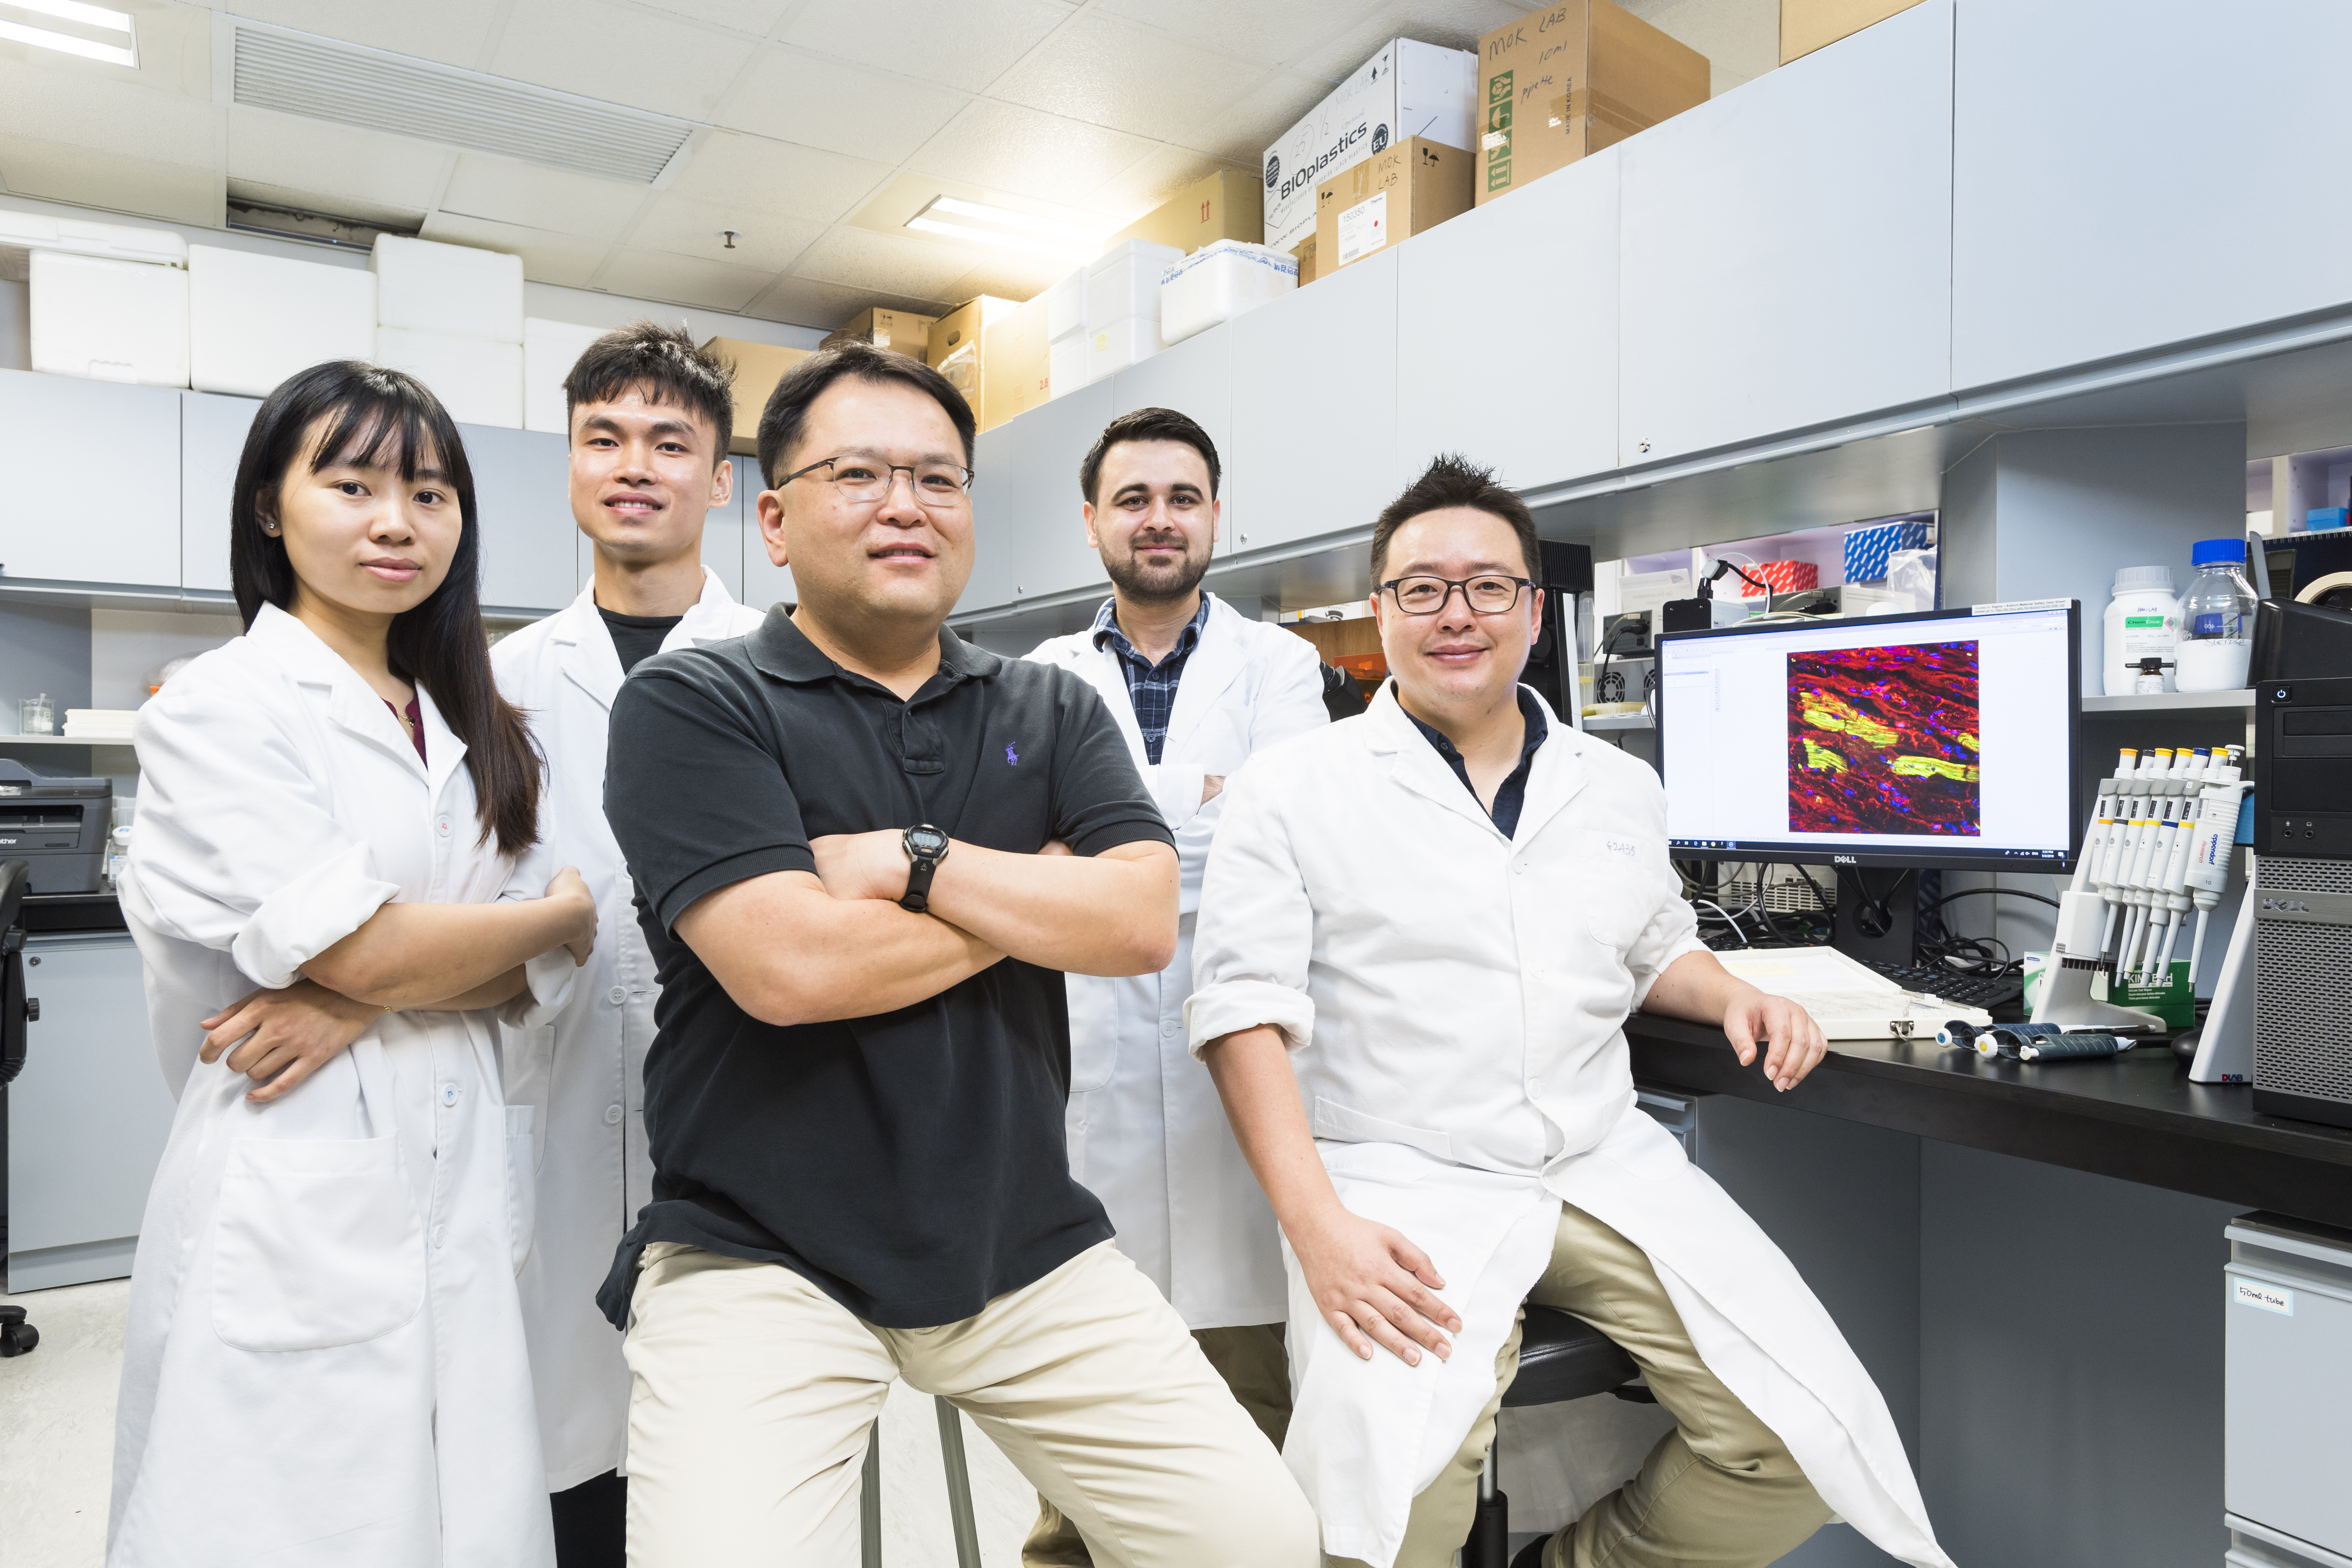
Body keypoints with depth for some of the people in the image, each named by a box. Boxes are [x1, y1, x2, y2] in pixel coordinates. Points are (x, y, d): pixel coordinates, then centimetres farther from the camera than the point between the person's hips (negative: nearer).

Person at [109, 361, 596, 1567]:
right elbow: (359, 943, -15)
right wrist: (566, 916, 0)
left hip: (458, 1194, 5)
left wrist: (363, 1000, -13)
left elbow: (539, 972, 5)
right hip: (291, 1210, -5)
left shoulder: (463, 725, 11)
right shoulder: (220, 708, -6)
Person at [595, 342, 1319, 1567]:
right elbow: (790, 966, -19)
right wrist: (1040, 897, -7)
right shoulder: (689, 706, -5)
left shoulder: (1052, 711, 8)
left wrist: (907, 860, -14)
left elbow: (1140, 921, -6)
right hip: (761, 1257, -3)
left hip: (1029, 1246, 4)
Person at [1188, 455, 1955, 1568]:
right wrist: (1316, 1223, -19)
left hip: (1607, 1172, 5)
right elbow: (1246, 1012, -8)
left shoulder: (1619, 789, 13)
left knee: (1807, 1436, -9)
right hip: (1403, 1189, -4)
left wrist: (1732, 996, 4)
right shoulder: (1293, 792, -2)